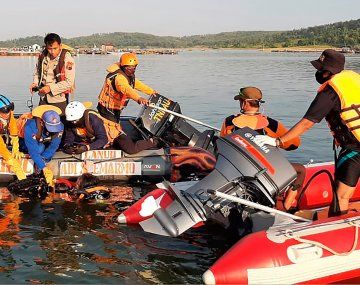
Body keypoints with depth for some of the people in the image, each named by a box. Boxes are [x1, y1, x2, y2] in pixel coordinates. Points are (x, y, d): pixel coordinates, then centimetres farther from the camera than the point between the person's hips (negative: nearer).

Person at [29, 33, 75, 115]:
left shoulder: (67, 59, -13)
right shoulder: (42, 56, 3)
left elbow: (69, 82, -17)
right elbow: (37, 72, 21)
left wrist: (50, 88, -21)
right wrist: (35, 83, 1)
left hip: (59, 99, -5)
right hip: (44, 99, 5)